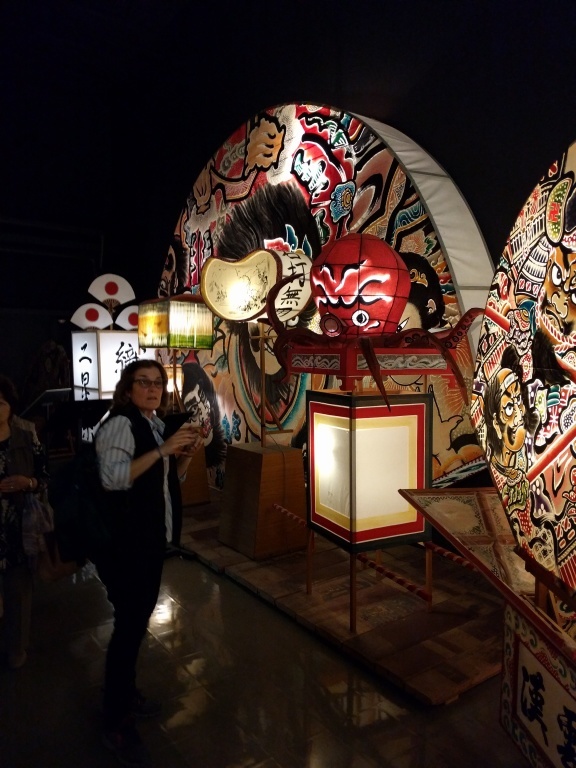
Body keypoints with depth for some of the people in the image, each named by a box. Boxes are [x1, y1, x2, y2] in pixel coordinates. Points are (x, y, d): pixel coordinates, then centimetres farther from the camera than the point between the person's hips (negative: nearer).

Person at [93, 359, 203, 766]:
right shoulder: (119, 423, -17)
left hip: (153, 537, 9)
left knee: (140, 617, 20)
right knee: (129, 622, 0)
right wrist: (164, 448, -32)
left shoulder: (157, 424, 9)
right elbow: (112, 477, -31)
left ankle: (126, 691, 41)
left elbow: (172, 476, 16)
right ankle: (117, 722, 18)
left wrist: (187, 453, -3)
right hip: (125, 541, -9)